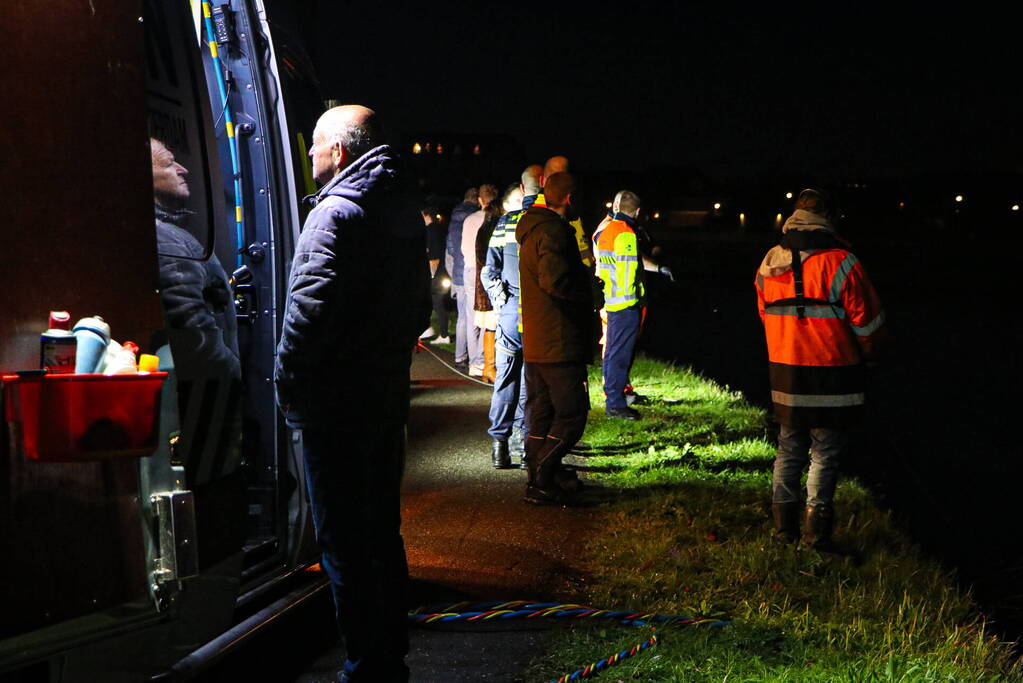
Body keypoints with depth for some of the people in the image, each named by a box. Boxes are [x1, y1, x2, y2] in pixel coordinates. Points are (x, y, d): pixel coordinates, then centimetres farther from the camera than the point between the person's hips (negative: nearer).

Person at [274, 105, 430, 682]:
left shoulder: (336, 213, -14)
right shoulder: (404, 214, 14)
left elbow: (308, 310, -22)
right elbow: (420, 307, 21)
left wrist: (287, 384, -12)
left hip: (336, 402, -9)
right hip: (389, 394, 9)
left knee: (345, 543, -2)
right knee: (382, 530, 16)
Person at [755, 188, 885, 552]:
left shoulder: (768, 266, 3)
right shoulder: (840, 263, -14)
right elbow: (868, 321, -8)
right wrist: (866, 353, 12)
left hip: (784, 375, 5)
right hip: (832, 378, -5)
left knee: (789, 450, 16)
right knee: (825, 453, 4)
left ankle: (784, 524, 21)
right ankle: (816, 529, 5)